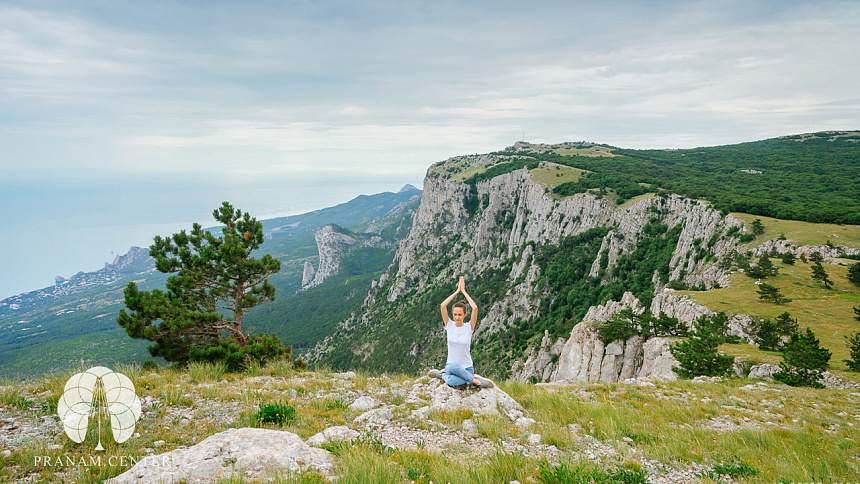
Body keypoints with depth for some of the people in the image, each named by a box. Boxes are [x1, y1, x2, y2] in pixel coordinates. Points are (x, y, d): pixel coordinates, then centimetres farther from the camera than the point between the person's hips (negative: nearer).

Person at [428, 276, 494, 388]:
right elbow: (442, 306, -12)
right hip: (451, 365, 2)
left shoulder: (469, 327, -4)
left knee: (452, 381, -37)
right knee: (452, 366, -38)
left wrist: (463, 291, -11)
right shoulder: (449, 325, 1)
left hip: (466, 368, -2)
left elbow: (475, 308, -19)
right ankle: (474, 379, -16)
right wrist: (457, 291, -9)